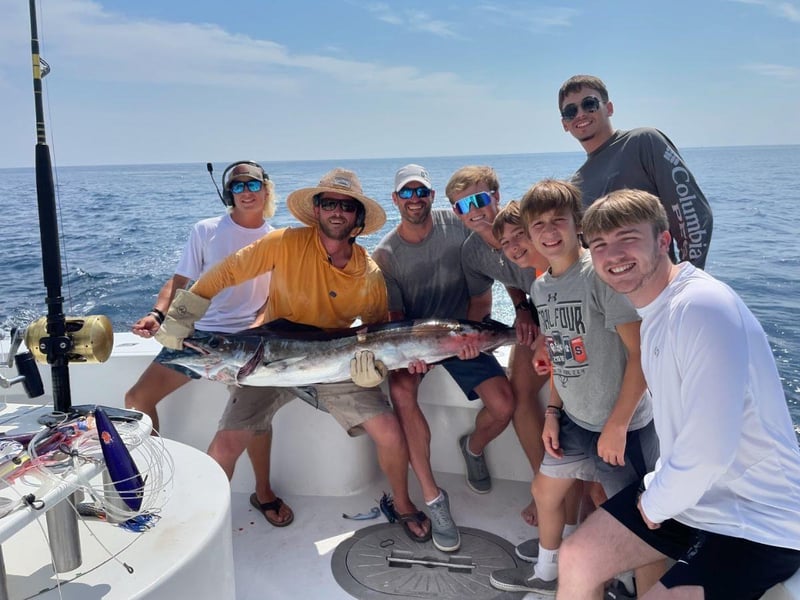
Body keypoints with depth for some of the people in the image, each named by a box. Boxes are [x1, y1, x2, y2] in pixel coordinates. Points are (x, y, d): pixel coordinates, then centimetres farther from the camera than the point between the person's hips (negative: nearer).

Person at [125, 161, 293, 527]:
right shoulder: (206, 231, 4)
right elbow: (180, 281, 3)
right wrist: (157, 314, -14)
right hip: (198, 332, 2)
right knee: (137, 398, -5)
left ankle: (264, 492, 1)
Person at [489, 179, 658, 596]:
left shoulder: (599, 274, -20)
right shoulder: (540, 287, 4)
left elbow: (641, 353, -21)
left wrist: (617, 425, -20)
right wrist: (553, 411, 8)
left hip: (622, 425, -8)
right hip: (575, 420, 8)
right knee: (545, 491, 21)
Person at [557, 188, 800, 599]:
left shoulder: (703, 307, -26)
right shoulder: (656, 308, 5)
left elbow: (708, 450, -28)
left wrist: (656, 504, -12)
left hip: (757, 523, -8)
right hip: (686, 490, 9)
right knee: (577, 558, 8)